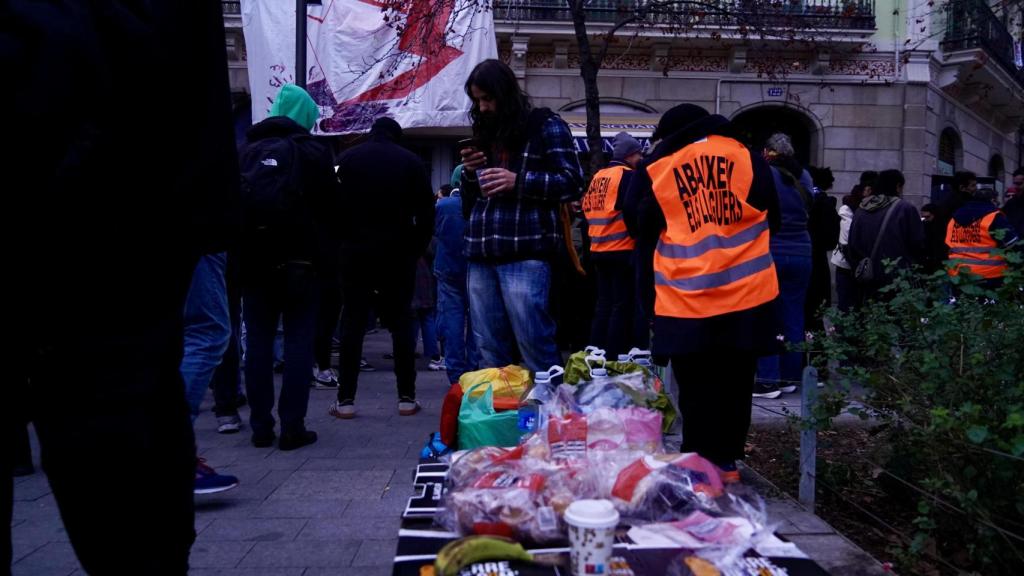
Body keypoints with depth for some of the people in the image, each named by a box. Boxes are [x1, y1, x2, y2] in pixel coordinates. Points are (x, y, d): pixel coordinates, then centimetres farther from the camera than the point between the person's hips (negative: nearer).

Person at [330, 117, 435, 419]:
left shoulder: (347, 158, 6)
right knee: (401, 322, 5)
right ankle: (407, 398, 5)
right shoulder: (411, 161, 5)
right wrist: (417, 248, 6)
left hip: (356, 251, 0)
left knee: (352, 322, 3)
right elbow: (426, 211, 1)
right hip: (398, 252, 0)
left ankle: (345, 400, 1)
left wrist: (341, 244, 10)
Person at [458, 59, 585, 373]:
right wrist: (469, 174, 5)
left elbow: (572, 182, -5)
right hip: (481, 256, 7)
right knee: (490, 351, 9)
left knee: (534, 345, -7)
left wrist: (518, 181, -15)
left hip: (524, 254, -6)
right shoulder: (485, 134, 21)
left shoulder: (545, 125, 3)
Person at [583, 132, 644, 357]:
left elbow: (587, 208, 15)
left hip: (598, 250, 8)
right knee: (622, 305, -3)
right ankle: (613, 358, -3)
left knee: (604, 304, 13)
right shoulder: (627, 175, -8)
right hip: (622, 250, -8)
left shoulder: (597, 177, 15)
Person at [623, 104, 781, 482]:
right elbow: (771, 219, 14)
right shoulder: (746, 157, 6)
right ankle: (725, 462, 19)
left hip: (685, 300, -1)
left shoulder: (654, 168, 3)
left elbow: (641, 229, 10)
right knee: (734, 385, 12)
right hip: (746, 295, 2)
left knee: (696, 390, 7)